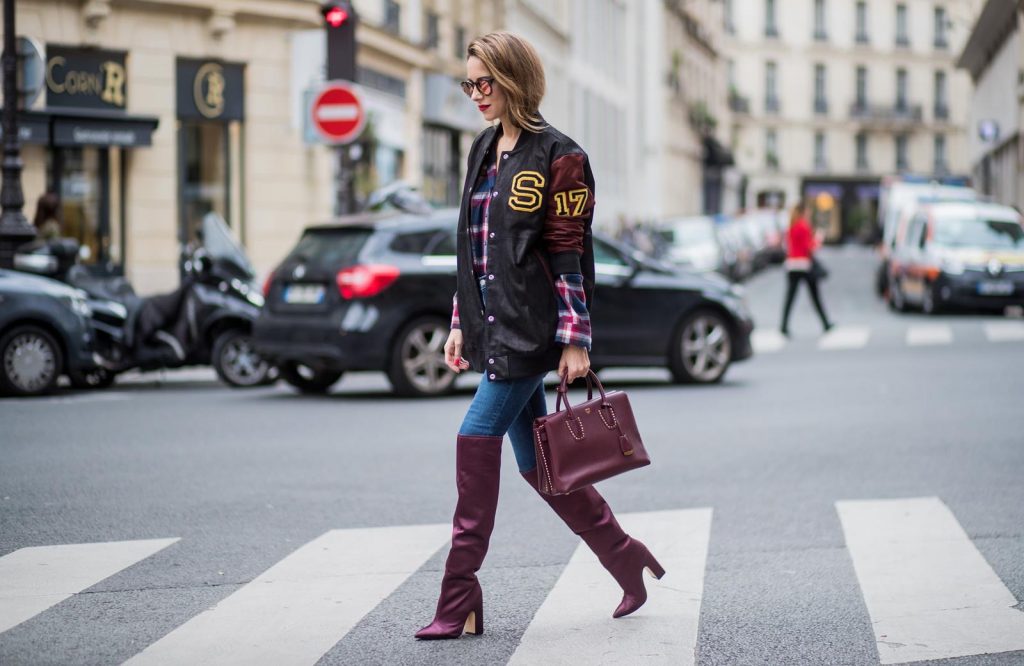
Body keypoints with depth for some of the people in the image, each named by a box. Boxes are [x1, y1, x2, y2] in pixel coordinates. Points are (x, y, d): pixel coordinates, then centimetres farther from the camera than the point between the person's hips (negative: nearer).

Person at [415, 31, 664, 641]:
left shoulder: (556, 156, -8)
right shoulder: (485, 150, 15)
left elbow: (567, 253, -11)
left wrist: (575, 340, -14)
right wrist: (461, 324, 17)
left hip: (532, 329, -8)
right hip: (494, 327, 8)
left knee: (477, 441, -13)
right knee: (536, 462, 10)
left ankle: (460, 601, -8)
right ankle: (628, 560, 24)